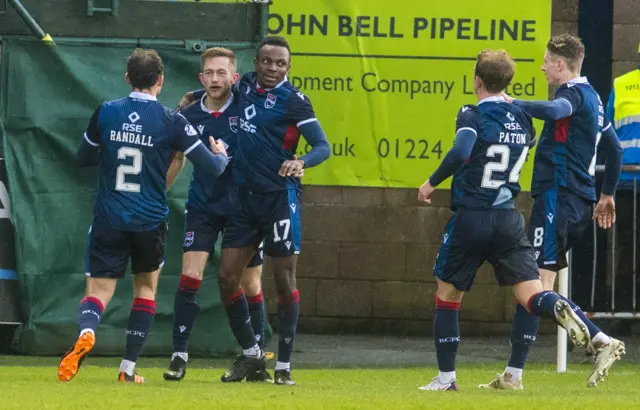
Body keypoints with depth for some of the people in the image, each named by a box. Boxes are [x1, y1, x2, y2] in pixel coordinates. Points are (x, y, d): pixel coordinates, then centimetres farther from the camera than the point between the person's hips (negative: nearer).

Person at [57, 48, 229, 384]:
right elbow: (211, 167, -4)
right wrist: (221, 154, 19)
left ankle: (86, 332, -34)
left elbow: (84, 158, 13)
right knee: (146, 287, 20)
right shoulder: (171, 121, -6)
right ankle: (129, 368, 15)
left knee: (98, 291, 1)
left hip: (108, 218, 0)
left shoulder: (105, 113, -1)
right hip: (150, 221, 0)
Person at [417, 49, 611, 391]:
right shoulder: (522, 118, 8)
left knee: (447, 296, 14)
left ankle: (446, 377, 14)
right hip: (509, 220, 4)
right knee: (531, 296, -4)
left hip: (470, 219, -4)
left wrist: (432, 183, -14)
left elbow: (460, 153, -26)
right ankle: (559, 309, -40)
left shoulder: (473, 115, -10)